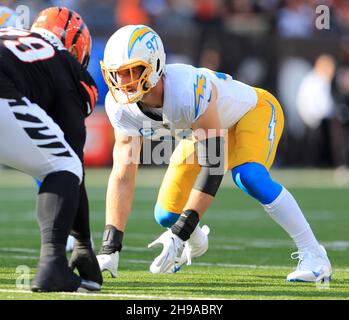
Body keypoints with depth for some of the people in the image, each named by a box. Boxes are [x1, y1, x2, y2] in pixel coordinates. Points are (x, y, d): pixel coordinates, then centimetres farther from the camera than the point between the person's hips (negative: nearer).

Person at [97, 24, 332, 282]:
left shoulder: (189, 90, -42)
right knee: (166, 216, -2)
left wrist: (179, 234, -41)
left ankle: (313, 254, -24)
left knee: (248, 176, -36)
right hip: (205, 128, 6)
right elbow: (122, 176, -21)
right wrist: (110, 249, -27)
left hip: (255, 111, -6)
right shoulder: (122, 106, -23)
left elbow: (212, 164, -39)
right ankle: (195, 244, 36)